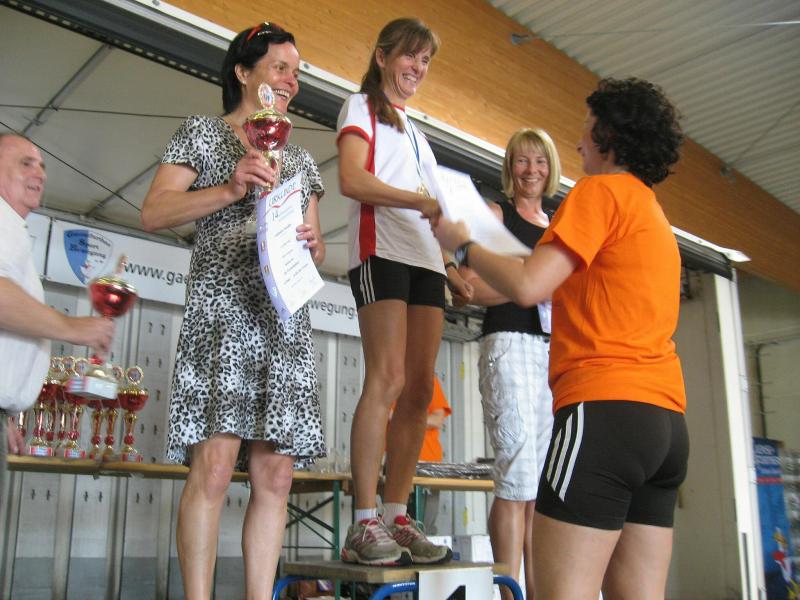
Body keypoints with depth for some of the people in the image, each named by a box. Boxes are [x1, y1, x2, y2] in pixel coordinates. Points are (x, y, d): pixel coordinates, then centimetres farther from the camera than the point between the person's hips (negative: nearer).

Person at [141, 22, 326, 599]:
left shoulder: (300, 158, 24)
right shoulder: (203, 132, 10)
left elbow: (317, 247, 23)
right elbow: (154, 212, -1)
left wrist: (312, 242, -1)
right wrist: (229, 190, -14)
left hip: (286, 318, 5)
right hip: (222, 307, -5)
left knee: (275, 473, -2)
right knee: (215, 461, -16)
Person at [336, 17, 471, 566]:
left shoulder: (415, 131, 30)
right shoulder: (361, 107, 9)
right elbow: (353, 180, -9)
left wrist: (450, 268, 15)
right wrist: (422, 202, -16)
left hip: (425, 259, 7)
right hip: (382, 252, -7)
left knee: (420, 390, -1)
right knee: (387, 378, -18)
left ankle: (397, 518, 2)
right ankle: (364, 525, -16)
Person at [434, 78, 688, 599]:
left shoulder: (601, 190, -2)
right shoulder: (654, 211, 25)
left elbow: (529, 287, -12)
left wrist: (462, 246, 5)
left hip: (606, 407, -9)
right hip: (666, 418, 9)